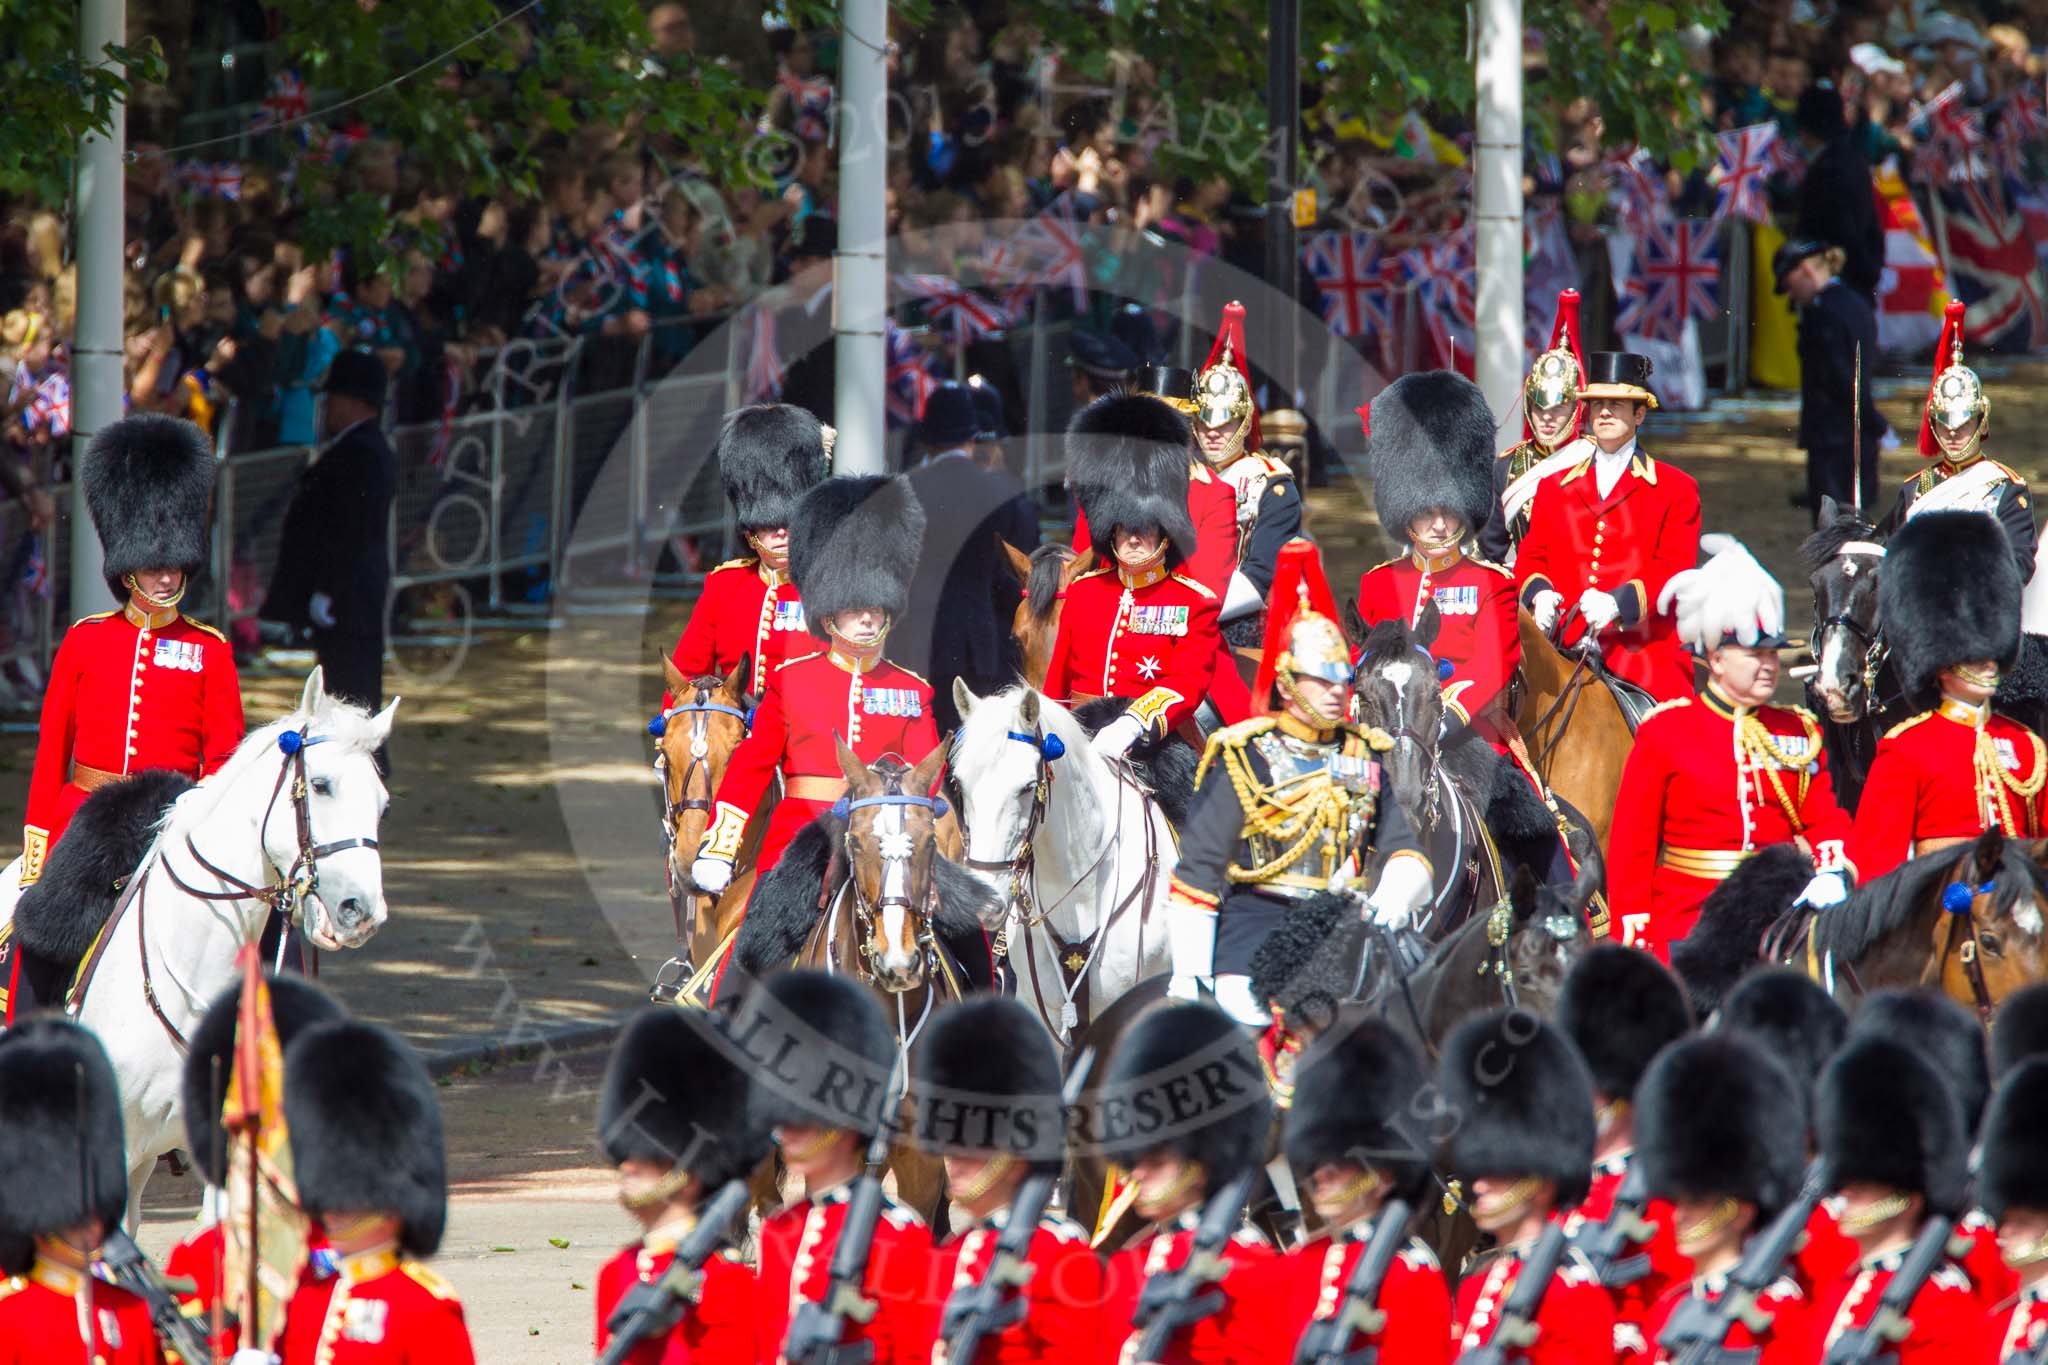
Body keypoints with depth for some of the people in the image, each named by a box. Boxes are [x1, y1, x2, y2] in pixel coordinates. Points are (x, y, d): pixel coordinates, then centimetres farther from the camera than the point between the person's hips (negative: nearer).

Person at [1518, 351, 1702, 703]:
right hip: (1563, 654, 3)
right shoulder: (1553, 487, 20)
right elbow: (1530, 557, 17)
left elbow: (1674, 569, -2)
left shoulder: (1676, 489, 8)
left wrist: (1619, 602, -19)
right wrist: (1540, 595, -8)